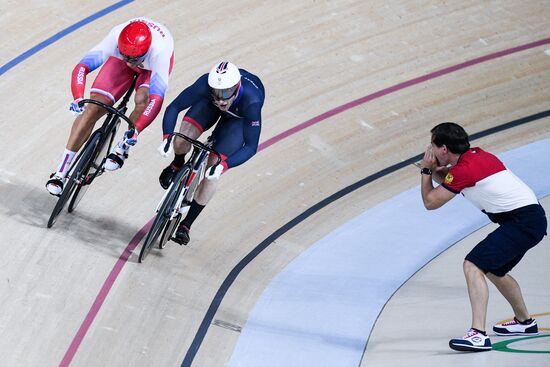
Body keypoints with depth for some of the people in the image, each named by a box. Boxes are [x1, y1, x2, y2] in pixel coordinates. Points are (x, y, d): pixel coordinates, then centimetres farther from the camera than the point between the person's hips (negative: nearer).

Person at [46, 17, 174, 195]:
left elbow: (157, 99, -48)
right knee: (93, 108, -12)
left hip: (152, 65, -1)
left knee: (142, 100, -32)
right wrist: (78, 99, -59)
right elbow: (81, 68, -42)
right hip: (118, 61, 1)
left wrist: (135, 130, -58)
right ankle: (61, 172, -6)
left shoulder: (159, 51, -44)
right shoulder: (116, 37, -39)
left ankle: (122, 147, -3)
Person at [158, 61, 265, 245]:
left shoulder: (251, 101, -44)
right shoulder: (205, 85, -39)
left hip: (239, 117, -2)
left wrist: (223, 166, -52)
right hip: (209, 105, 2)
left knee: (212, 172, -13)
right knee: (182, 140, -25)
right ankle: (177, 165, 14)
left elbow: (251, 147, -38)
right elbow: (173, 107, -30)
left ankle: (186, 225, 4)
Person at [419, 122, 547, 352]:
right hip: (531, 215, 10)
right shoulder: (476, 154, 11)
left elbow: (430, 202, -8)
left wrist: (426, 171, 6)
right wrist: (434, 170, 6)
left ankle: (478, 335, -29)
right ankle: (524, 322, 45)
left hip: (521, 221, -10)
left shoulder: (464, 170, -16)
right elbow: (447, 180, 28)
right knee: (494, 270, 28)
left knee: (473, 265, -20)